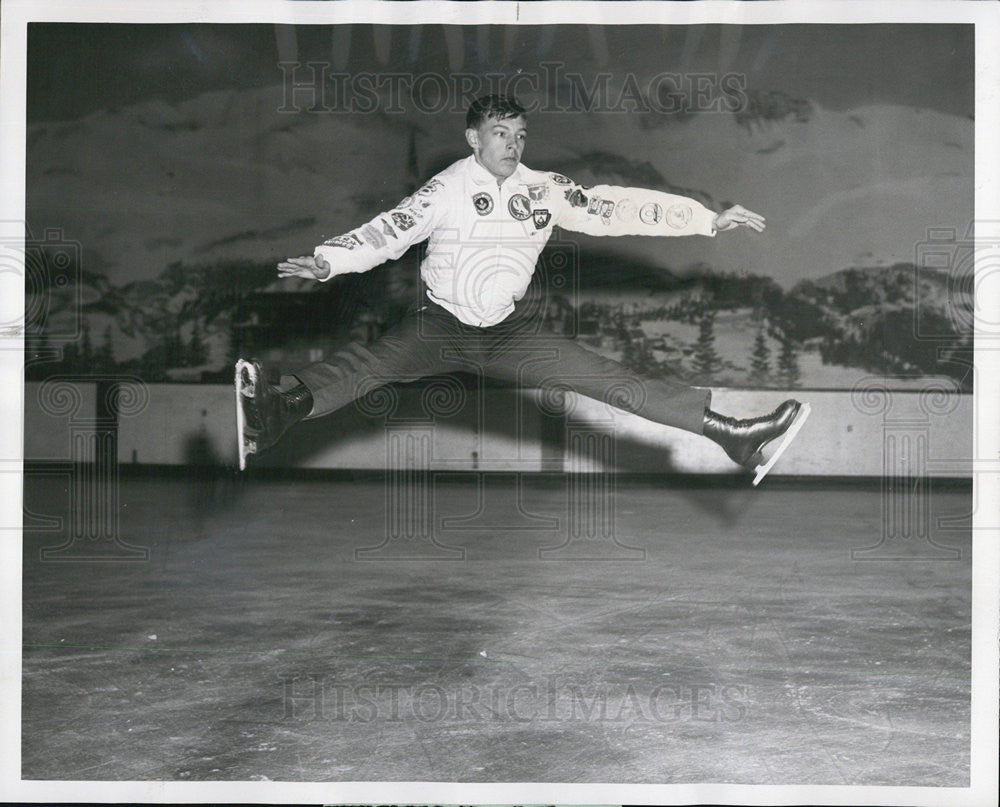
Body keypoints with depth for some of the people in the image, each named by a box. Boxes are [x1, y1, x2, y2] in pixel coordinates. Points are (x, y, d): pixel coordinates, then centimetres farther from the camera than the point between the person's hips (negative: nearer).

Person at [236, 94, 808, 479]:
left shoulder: (546, 191, 4)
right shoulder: (449, 190, -5)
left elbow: (616, 207, 4)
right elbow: (393, 229, -14)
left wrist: (708, 220, 2)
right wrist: (328, 260, -31)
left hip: (509, 335, 3)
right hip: (439, 326, -2)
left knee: (607, 377, -8)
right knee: (373, 362, -30)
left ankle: (732, 434, -10)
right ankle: (273, 413, -56)